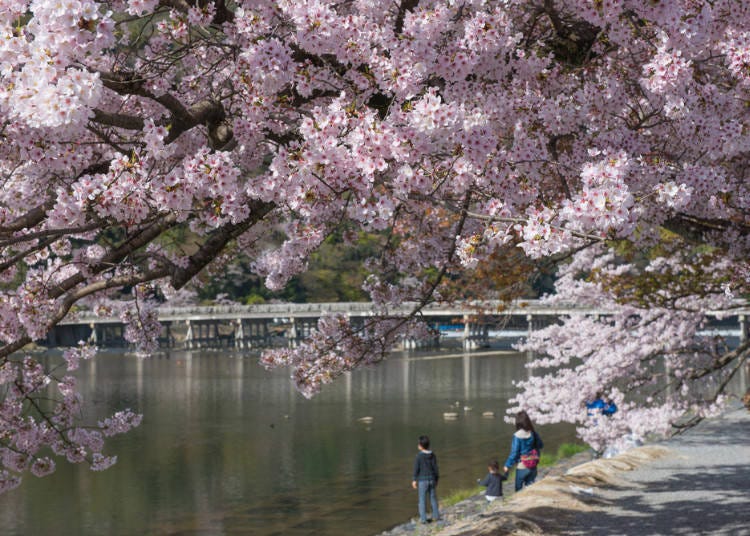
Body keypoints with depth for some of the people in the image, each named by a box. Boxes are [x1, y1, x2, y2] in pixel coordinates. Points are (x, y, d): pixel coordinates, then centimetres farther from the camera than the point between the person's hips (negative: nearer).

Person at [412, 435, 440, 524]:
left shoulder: (419, 456, -13)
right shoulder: (433, 455, -1)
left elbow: (416, 469, -10)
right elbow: (435, 468, 4)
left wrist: (414, 480, -3)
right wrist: (436, 479, 14)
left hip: (422, 480, -4)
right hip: (431, 479, 4)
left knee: (422, 500, 2)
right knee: (433, 498, 14)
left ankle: (423, 518, 2)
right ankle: (436, 516, 19)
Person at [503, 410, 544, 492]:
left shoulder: (517, 436, -19)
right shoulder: (533, 433, -4)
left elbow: (514, 452, -15)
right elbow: (541, 445, 11)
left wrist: (507, 465, -5)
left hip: (521, 467, -4)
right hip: (533, 466, 4)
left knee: (518, 489, 11)